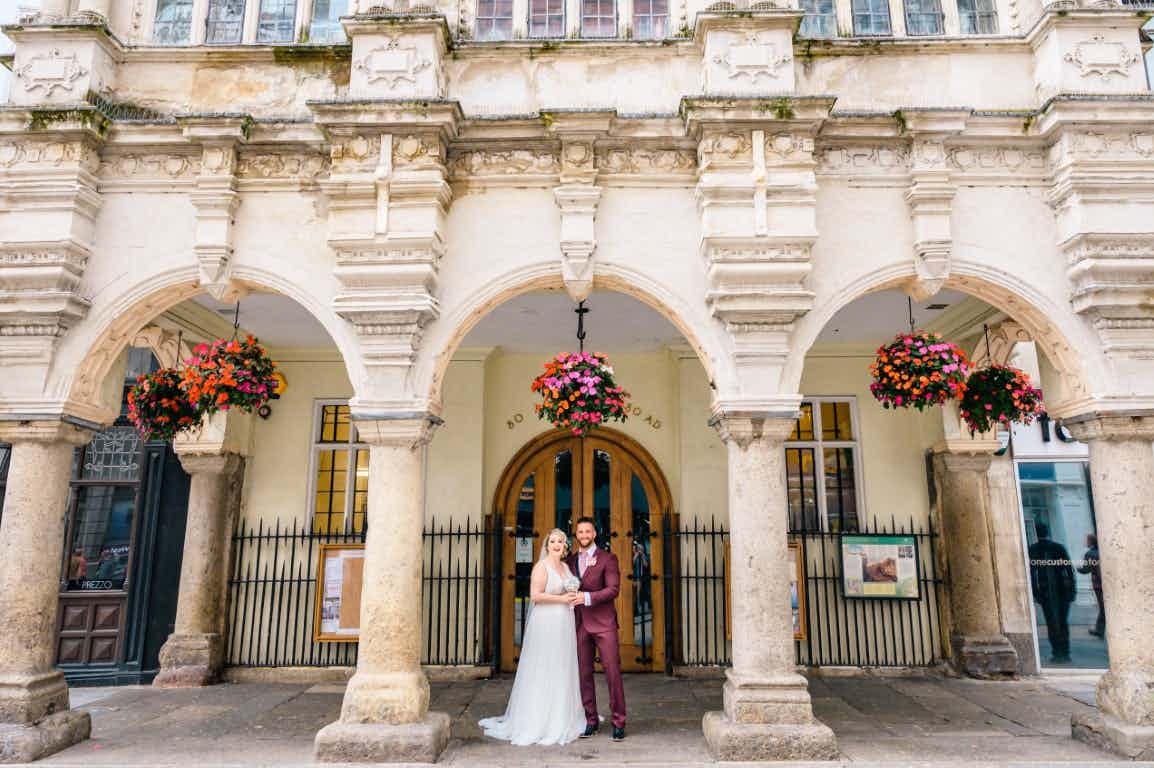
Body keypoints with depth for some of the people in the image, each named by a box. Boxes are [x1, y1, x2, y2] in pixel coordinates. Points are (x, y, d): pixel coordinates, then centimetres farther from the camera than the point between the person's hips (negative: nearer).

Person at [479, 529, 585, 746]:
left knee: (562, 672, 12)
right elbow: (535, 595, -18)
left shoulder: (566, 566, 14)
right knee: (542, 672, -2)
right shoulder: (541, 566, -9)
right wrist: (561, 598, -16)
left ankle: (561, 719, 22)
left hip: (564, 626, 8)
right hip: (546, 624, -8)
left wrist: (574, 597, 6)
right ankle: (536, 723, 6)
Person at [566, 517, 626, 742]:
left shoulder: (608, 558, -1)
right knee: (583, 673, 5)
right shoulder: (571, 560, 14)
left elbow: (613, 589, -10)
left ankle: (618, 722, 5)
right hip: (580, 624, 4)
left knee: (612, 671, -5)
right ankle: (591, 720, 15)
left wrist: (587, 597, -19)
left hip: (603, 623, -4)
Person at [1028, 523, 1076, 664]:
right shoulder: (1059, 547, -1)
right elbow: (1069, 569, -3)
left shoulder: (1032, 550, -3)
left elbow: (1031, 573, -6)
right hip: (1062, 590, 1)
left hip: (1045, 592, -1)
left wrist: (1034, 593, -1)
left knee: (1051, 623, 6)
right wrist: (1072, 589, 1)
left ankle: (1057, 653, 3)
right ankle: (1065, 653, 10)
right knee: (1063, 622, 10)